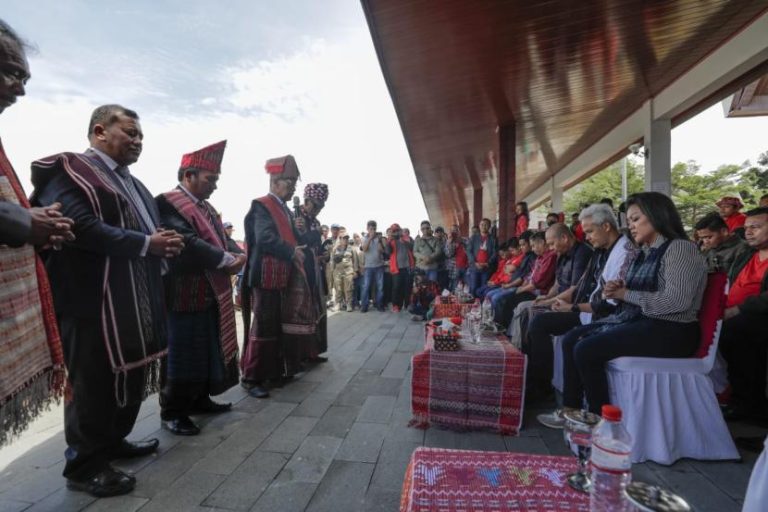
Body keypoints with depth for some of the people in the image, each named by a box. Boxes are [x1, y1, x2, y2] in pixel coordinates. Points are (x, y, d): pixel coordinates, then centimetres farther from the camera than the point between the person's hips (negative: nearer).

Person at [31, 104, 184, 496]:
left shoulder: (133, 184, 21)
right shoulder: (69, 170, -7)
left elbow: (150, 231, 19)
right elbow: (81, 227, -22)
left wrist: (166, 244, -2)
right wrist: (145, 244, -22)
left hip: (136, 302, 9)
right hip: (93, 302, -9)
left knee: (132, 376, 18)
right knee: (92, 383, 3)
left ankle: (113, 441, 36)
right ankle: (85, 465, 20)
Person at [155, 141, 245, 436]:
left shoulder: (205, 207, 15)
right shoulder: (167, 203, -14)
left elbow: (221, 240, 15)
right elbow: (188, 245, -25)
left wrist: (233, 257, -6)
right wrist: (227, 260, -19)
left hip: (209, 294, 9)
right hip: (185, 297, -9)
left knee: (208, 352, 17)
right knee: (183, 355, 1)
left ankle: (199, 400, 32)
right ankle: (172, 412, 17)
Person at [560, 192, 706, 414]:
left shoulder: (681, 248, -11)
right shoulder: (645, 252, 15)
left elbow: (676, 301, -24)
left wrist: (626, 294, -14)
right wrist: (617, 290, -2)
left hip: (669, 330, -9)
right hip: (635, 320, 9)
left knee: (586, 350, -23)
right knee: (571, 339, -1)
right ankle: (571, 408, 3)